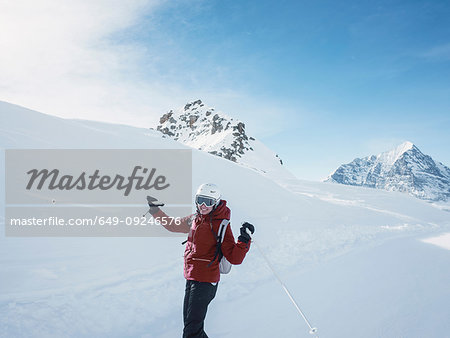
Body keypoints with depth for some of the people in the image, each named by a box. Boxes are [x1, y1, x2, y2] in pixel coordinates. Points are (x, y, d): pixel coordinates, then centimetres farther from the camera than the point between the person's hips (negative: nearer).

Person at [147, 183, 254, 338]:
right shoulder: (194, 219, 7)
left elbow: (234, 258, -15)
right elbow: (173, 226, 24)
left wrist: (245, 240, -31)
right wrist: (154, 209, 24)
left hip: (205, 281, -7)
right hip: (191, 278, 8)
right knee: (189, 323, 18)